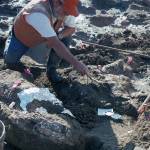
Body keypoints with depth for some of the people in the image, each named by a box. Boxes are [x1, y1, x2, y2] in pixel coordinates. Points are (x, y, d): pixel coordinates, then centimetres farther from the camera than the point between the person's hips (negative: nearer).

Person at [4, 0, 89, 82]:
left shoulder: (66, 8, -28)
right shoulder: (38, 13, -47)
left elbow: (71, 28, -10)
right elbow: (55, 44, -52)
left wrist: (58, 36, -31)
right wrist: (75, 63, -55)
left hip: (44, 36, 4)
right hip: (22, 34, -3)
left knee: (65, 38, -21)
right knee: (10, 61, 4)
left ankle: (51, 69, -6)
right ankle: (11, 41, 35)